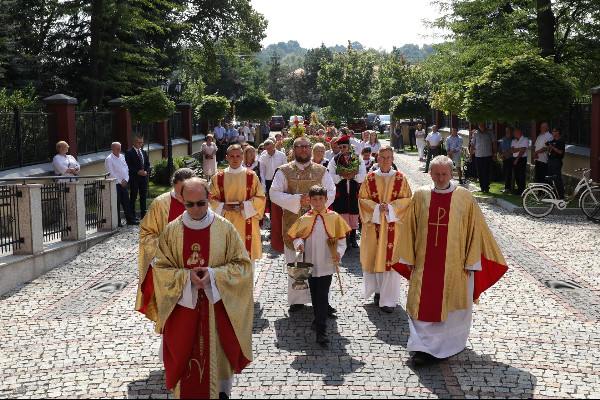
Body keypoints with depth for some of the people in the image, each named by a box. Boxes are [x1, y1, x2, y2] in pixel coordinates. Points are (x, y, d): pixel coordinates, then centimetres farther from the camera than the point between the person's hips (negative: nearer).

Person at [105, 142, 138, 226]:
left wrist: (125, 179, -3)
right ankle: (117, 222, 3)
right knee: (116, 203, -3)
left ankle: (130, 219, 15)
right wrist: (120, 182, -13)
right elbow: (111, 173, -12)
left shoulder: (122, 157, 14)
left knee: (126, 202, 9)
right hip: (115, 184, -6)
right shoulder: (109, 159, -7)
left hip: (123, 183, 6)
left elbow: (126, 169, 13)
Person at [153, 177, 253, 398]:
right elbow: (160, 267, 0)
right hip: (183, 306, 1)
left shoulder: (225, 228, -5)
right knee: (184, 354, 6)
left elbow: (242, 265, -3)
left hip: (217, 306, 0)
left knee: (217, 352, 10)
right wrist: (186, 277, -18)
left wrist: (214, 274, -18)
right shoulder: (172, 230, -3)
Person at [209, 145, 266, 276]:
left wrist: (246, 205, -12)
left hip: (247, 220, 0)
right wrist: (223, 207, -10)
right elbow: (212, 198, 9)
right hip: (226, 220, 0)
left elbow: (261, 198, 3)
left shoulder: (251, 176, 3)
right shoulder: (219, 177, 5)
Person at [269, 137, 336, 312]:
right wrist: (297, 199, -17)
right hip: (292, 222, -1)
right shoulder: (284, 171, 4)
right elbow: (274, 193, -5)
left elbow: (331, 192, 3)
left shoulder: (321, 171, 8)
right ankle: (297, 299, 12)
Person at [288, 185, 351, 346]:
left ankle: (321, 330, -8)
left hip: (327, 264, -3)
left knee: (322, 296, -8)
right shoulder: (304, 219, 4)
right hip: (310, 264, 3)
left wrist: (339, 252, -13)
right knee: (315, 295, 14)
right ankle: (319, 320, 34)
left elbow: (341, 239, 4)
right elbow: (297, 236, 7)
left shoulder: (334, 218, 1)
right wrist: (299, 244, -15)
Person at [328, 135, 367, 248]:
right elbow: (331, 178, -3)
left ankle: (353, 239, 17)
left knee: (354, 216, 5)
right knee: (342, 215, -3)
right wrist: (342, 176, -19)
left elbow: (363, 177, -2)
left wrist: (353, 175, -19)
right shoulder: (334, 160, 6)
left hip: (354, 193, 1)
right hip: (340, 194, -1)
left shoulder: (358, 159, 6)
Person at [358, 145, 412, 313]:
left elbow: (407, 199, 2)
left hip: (393, 223, -1)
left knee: (390, 259, -3)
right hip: (374, 224, 1)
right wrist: (376, 207, -13)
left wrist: (390, 207, -13)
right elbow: (362, 198, 4)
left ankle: (388, 299, 1)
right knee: (375, 258, 4)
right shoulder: (370, 178, 4)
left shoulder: (400, 179, 3)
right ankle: (378, 290, 22)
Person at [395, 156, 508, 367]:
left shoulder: (465, 198, -4)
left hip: (454, 263, -1)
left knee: (452, 304, 10)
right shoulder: (420, 196, 0)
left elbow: (474, 230, -1)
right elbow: (410, 229, 7)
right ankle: (424, 347, 5)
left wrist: (471, 262, -2)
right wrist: (409, 259, 6)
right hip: (425, 262, 1)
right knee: (423, 304, -2)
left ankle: (449, 344, 28)